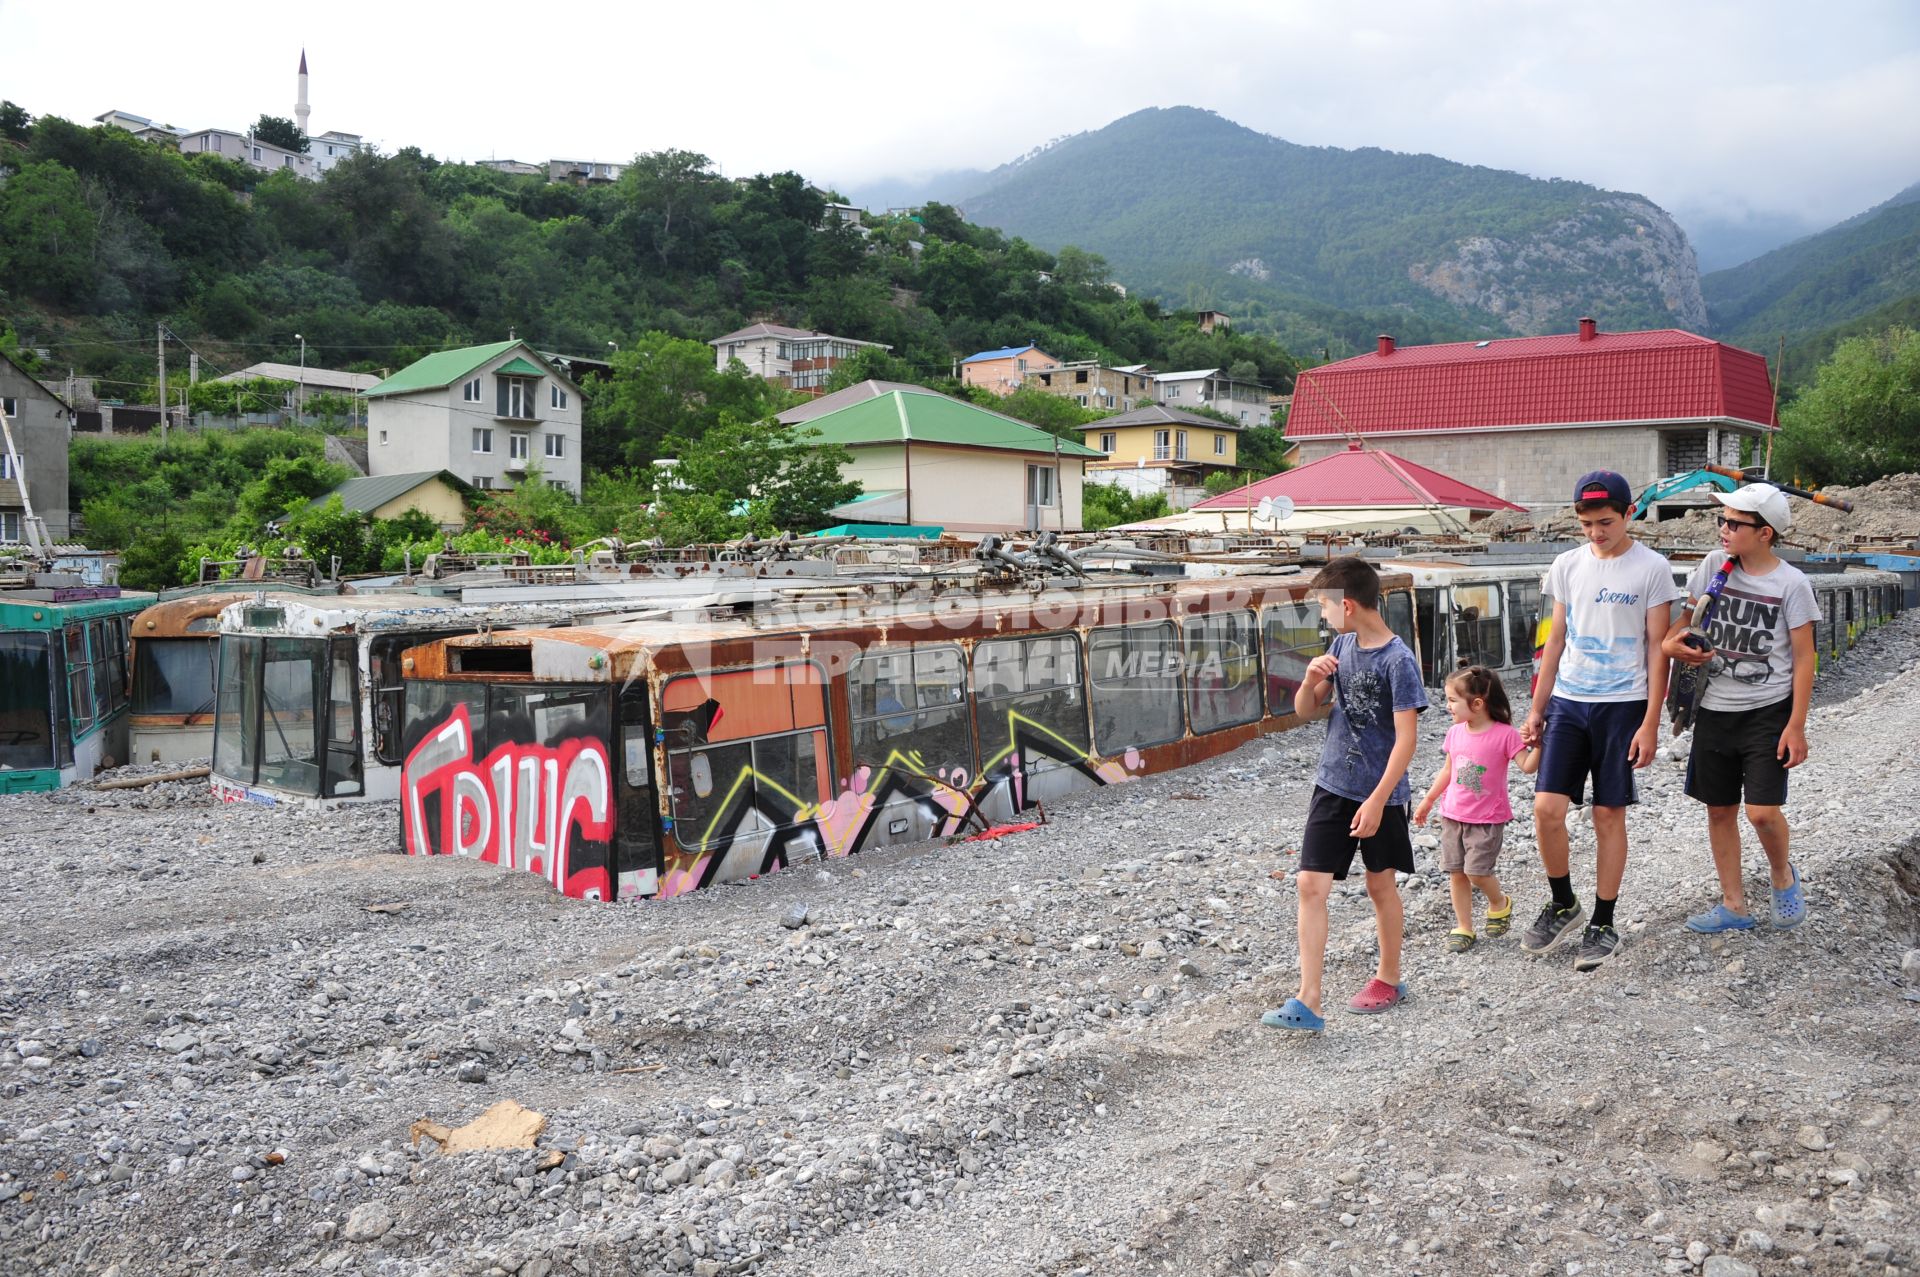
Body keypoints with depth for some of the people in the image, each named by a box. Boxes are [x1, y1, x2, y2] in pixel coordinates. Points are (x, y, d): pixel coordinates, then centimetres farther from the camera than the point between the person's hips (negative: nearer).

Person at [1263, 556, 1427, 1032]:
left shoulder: (1398, 660, -17)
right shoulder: (1341, 646, 4)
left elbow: (1406, 738, -18)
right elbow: (1306, 711, 12)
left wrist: (1378, 800, -22)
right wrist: (1312, 679, -9)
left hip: (1379, 794, -6)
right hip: (1332, 786, 6)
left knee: (1381, 885, 13)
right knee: (1311, 886, -3)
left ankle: (1388, 978, 34)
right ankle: (1307, 1002, -3)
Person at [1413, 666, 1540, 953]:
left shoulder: (1504, 734, -14)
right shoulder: (1456, 733, 3)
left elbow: (1528, 767, -17)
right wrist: (1427, 802, 20)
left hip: (1487, 819, -5)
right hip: (1453, 815, 5)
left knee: (1477, 871, -10)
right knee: (1456, 873, 5)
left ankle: (1500, 903, 22)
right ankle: (1464, 929, 15)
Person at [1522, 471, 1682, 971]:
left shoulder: (1651, 569, -5)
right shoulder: (1567, 565, 6)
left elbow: (1658, 648, -5)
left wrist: (1650, 723, -9)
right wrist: (1536, 708, 10)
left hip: (1622, 704, -3)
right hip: (1568, 701, 3)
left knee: (1609, 815, 3)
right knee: (1546, 809, -5)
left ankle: (1603, 924, 15)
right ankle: (1563, 905, 16)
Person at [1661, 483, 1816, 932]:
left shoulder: (1791, 584, -9)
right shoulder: (1714, 566, 1)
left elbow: (1803, 659, -7)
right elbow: (1687, 618, 13)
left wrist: (1796, 726, -11)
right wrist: (1671, 644, -11)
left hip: (1769, 710, -4)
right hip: (1716, 709, 4)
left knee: (1762, 811, -12)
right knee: (1719, 810, 9)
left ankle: (1782, 876, 20)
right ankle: (1733, 906, 23)